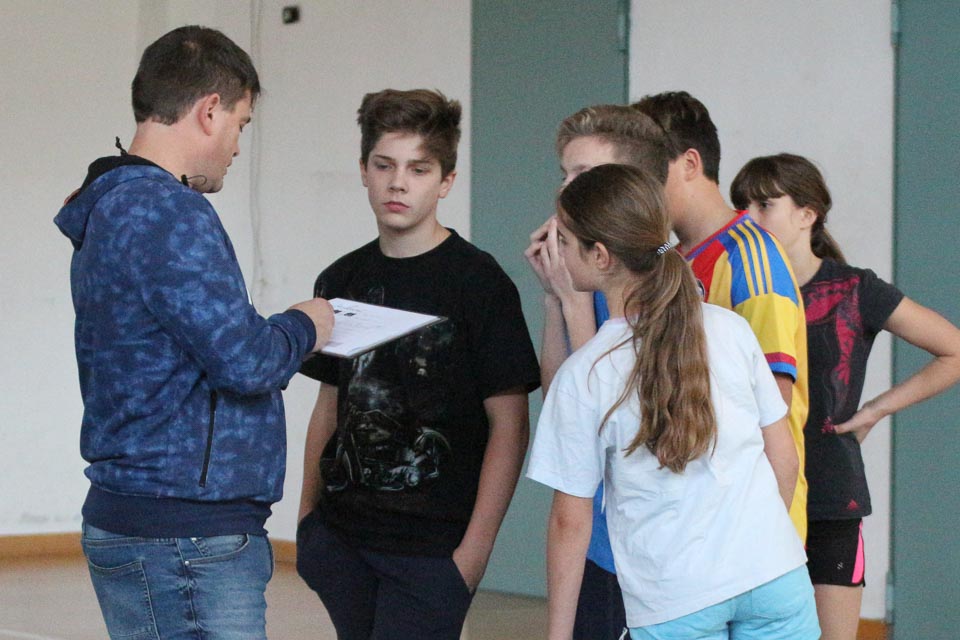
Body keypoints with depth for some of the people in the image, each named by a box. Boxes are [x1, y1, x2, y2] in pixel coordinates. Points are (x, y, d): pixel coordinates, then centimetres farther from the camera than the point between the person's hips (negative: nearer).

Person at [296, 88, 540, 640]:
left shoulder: (477, 281, -6)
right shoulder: (343, 281, 11)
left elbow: (509, 426, -8)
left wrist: (477, 545, -12)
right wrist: (308, 515, 15)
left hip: (431, 547, -5)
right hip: (343, 539, 5)